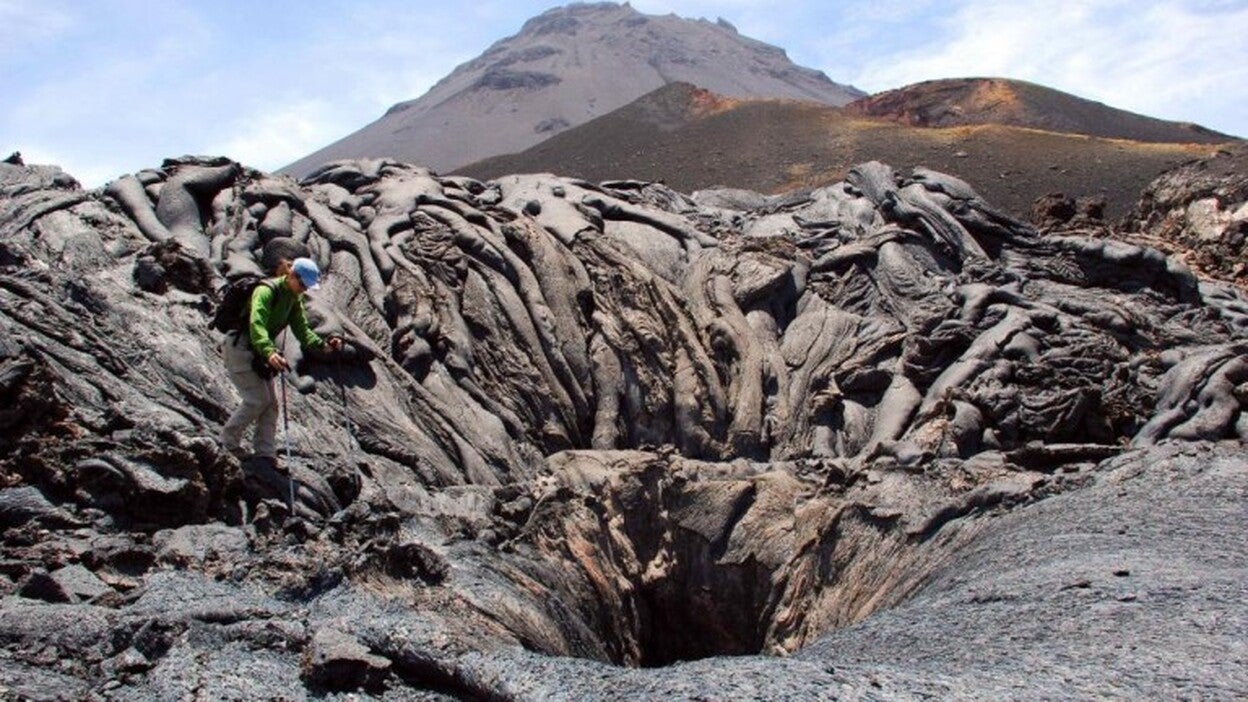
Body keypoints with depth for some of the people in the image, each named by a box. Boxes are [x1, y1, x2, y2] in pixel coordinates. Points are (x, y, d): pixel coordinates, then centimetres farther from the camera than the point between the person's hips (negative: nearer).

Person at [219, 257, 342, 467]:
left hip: (259, 352, 9)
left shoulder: (294, 300, 4)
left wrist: (324, 345, -17)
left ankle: (265, 454, 2)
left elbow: (302, 330, 2)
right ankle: (229, 441, 6)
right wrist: (269, 352, -54)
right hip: (239, 346, -9)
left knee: (270, 403, 1)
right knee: (258, 399, -13)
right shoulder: (267, 291, -22)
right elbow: (256, 324, -37)